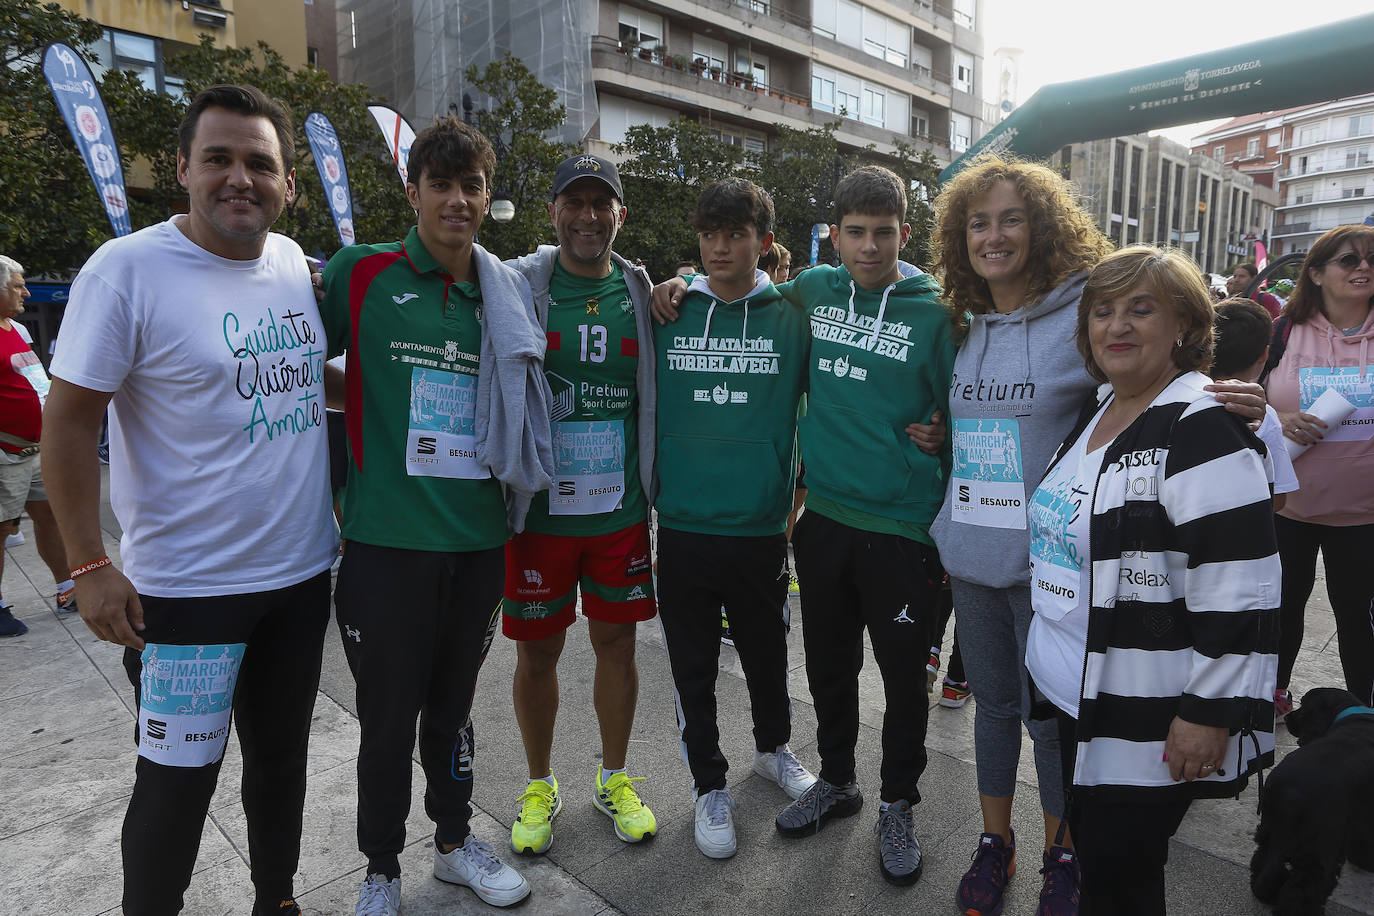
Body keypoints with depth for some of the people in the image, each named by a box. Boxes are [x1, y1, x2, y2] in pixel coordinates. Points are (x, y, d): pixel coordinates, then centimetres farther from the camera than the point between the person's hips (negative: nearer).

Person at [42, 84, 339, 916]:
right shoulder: (129, 268, -12)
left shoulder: (296, 262, 4)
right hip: (187, 589, -5)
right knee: (178, 781, 6)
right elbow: (70, 421, -10)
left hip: (303, 572, 6)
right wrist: (91, 567, -12)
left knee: (282, 755, 20)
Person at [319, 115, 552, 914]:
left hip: (479, 539, 3)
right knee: (390, 715, 10)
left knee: (453, 704, 19)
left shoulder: (507, 295, 7)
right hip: (387, 541, -3)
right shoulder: (358, 274, -4)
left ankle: (455, 841, 41)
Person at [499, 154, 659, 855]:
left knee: (617, 644, 12)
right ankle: (539, 785, 34)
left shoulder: (643, 292, 4)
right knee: (537, 652, 10)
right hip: (539, 512, -2)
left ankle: (614, 778, 35)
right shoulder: (516, 285, -4)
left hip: (622, 510, 2)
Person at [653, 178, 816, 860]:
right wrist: (652, 483, 8)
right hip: (682, 528, 1)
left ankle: (773, 748, 47)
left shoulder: (792, 317, -1)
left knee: (767, 655, 18)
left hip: (762, 529, 0)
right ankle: (710, 785, 34)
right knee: (693, 669, 12)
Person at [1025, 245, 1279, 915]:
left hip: (1149, 724, -8)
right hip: (1076, 693, 8)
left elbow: (1238, 591, -21)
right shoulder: (1096, 411, 9)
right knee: (1090, 852, 22)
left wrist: (1212, 711, -20)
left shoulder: (1201, 430, -19)